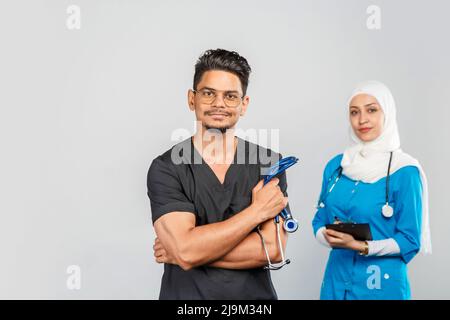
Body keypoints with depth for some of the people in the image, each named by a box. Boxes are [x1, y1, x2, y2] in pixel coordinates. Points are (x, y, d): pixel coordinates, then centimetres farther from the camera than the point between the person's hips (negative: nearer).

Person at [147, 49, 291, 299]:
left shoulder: (270, 163, -7)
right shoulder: (166, 168, -12)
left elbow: (273, 249, -17)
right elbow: (186, 250, -23)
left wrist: (180, 252, -17)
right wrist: (257, 211, -17)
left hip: (255, 295, 2)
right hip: (186, 295, -1)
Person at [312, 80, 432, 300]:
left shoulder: (404, 171, -11)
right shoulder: (336, 165, 3)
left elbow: (410, 240, -10)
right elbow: (320, 221, 9)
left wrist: (359, 246, -22)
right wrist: (331, 237, -13)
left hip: (382, 283, -4)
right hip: (336, 278, 4)